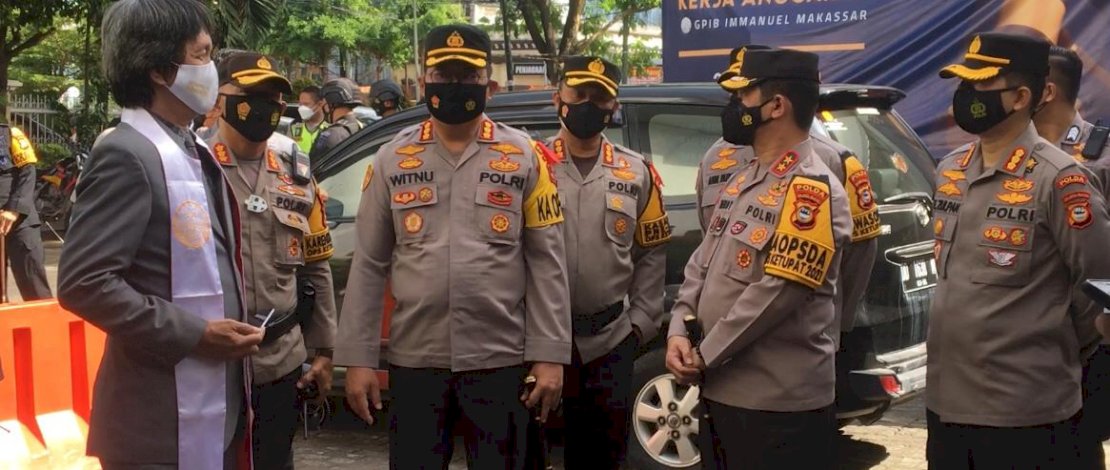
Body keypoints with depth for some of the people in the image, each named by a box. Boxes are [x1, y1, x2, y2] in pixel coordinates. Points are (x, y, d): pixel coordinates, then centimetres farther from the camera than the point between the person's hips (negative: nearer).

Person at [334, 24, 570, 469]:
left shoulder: (525, 157, 1)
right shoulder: (392, 160, 4)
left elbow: (546, 264, -1)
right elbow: (369, 265, 5)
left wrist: (550, 355, -6)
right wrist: (358, 358, 0)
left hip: (500, 360, -1)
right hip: (415, 361, 1)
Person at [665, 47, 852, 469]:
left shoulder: (812, 190, -17)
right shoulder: (741, 182, 13)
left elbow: (775, 293, -22)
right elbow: (701, 264, 13)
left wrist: (704, 356, -15)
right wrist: (679, 332, -2)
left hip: (780, 403, -9)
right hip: (722, 390, 9)